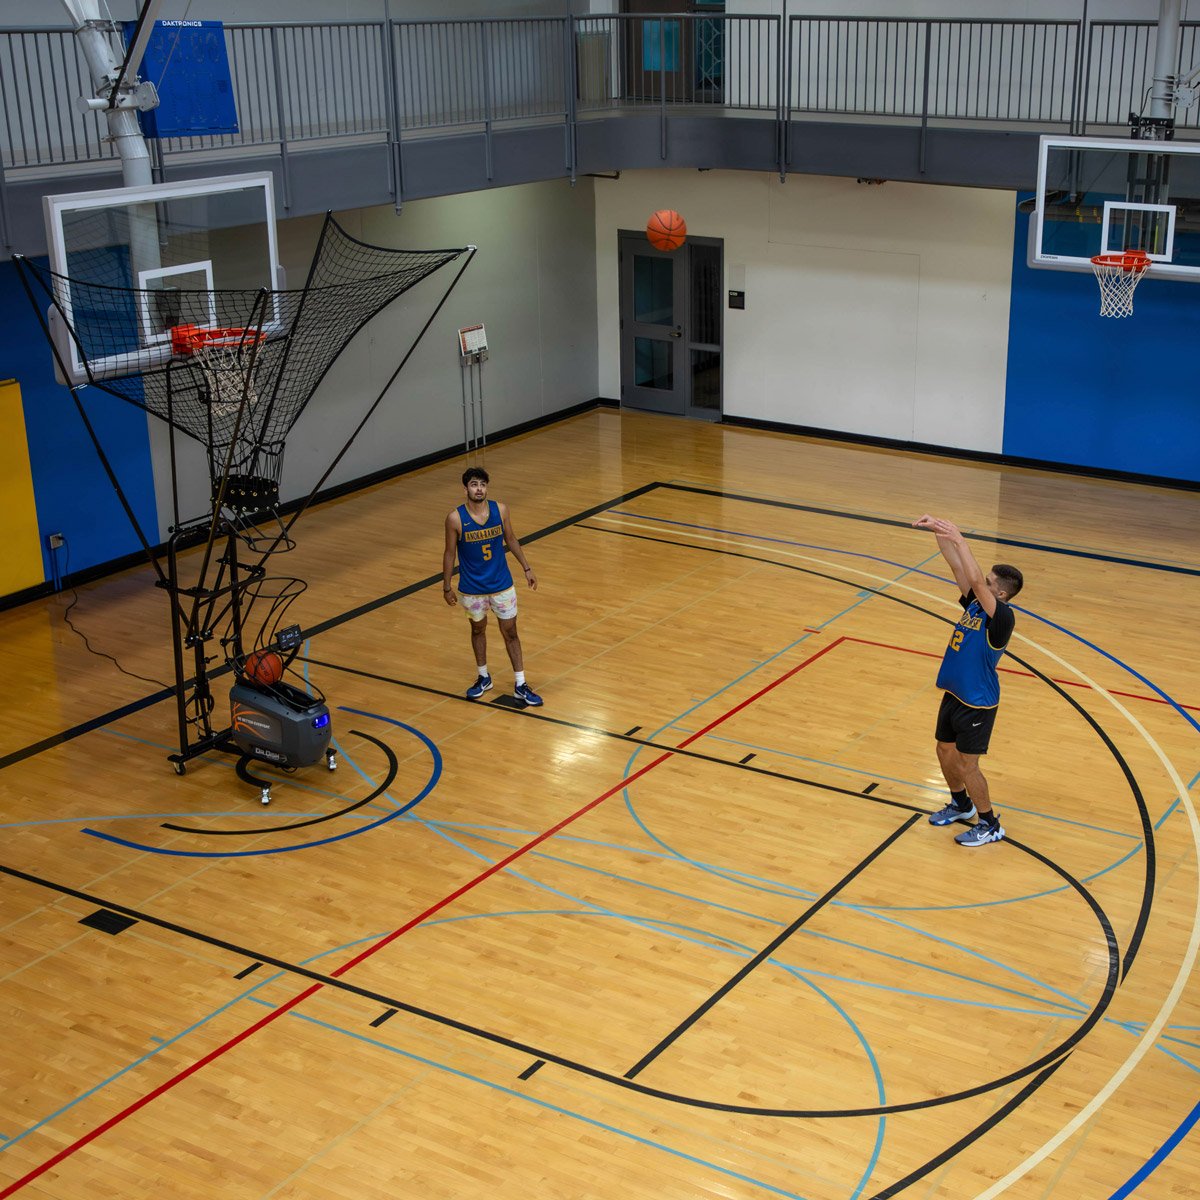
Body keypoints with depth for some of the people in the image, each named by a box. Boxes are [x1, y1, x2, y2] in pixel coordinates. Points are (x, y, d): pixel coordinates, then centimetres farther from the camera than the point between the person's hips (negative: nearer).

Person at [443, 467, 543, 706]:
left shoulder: (500, 509, -11)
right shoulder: (455, 518, -17)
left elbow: (510, 540, 5)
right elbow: (450, 553, -6)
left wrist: (526, 568, 9)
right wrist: (446, 587, -2)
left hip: (502, 585, 1)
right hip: (472, 589, -1)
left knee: (510, 632, 8)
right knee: (478, 629, 19)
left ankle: (520, 685, 18)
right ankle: (483, 677, 38)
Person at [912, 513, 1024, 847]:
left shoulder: (1002, 618, -24)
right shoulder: (974, 603, -2)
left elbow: (976, 581, -37)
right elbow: (957, 565, -6)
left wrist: (959, 539, -38)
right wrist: (939, 532, -18)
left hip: (977, 703, -8)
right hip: (954, 694, 8)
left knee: (967, 764, 2)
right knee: (945, 751, 20)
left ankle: (990, 825, 19)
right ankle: (961, 804, 43)